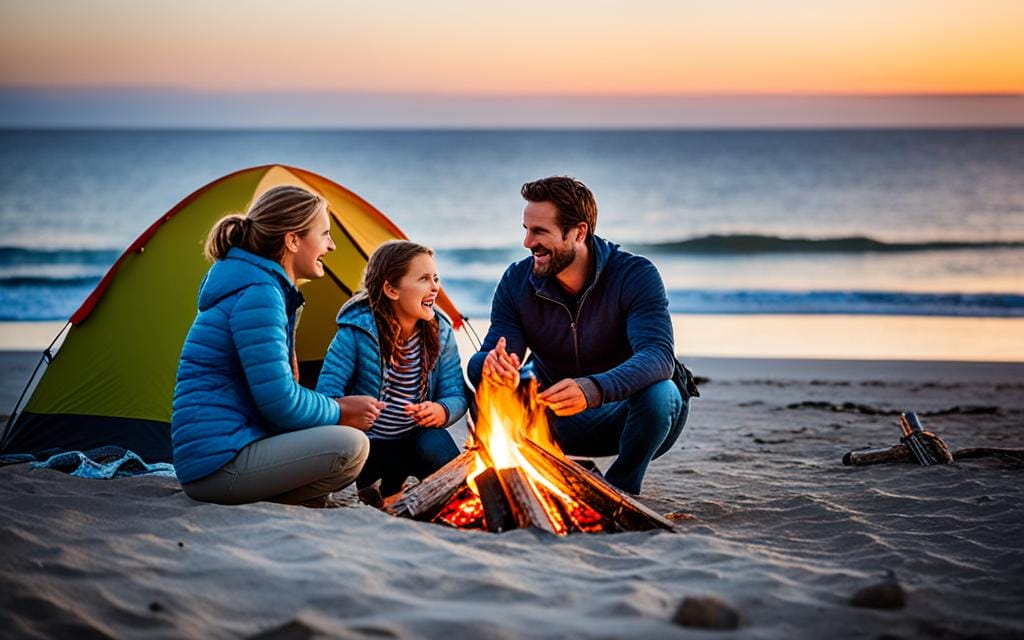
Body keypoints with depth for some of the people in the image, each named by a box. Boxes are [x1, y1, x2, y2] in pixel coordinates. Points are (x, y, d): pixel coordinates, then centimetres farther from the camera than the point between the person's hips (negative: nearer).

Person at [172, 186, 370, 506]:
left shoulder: (265, 288, 16)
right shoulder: (257, 295, -16)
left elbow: (272, 391, 22)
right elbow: (280, 404, -19)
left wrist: (335, 409, 7)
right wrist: (340, 412, -2)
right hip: (217, 464, -10)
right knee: (351, 448, -20)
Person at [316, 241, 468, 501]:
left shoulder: (439, 331, -3)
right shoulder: (356, 332, -16)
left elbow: (456, 394, -3)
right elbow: (325, 395, -19)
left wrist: (441, 411, -28)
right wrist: (345, 407, -44)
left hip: (414, 439, 3)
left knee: (437, 446, -30)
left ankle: (393, 485, 4)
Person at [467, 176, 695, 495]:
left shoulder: (636, 275, -20)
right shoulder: (517, 281, -8)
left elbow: (659, 355, -36)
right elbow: (482, 359, -15)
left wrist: (592, 389, -55)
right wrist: (491, 364, -43)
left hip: (623, 418, -3)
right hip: (559, 423, 3)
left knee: (659, 394, -37)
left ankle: (622, 487, -9)